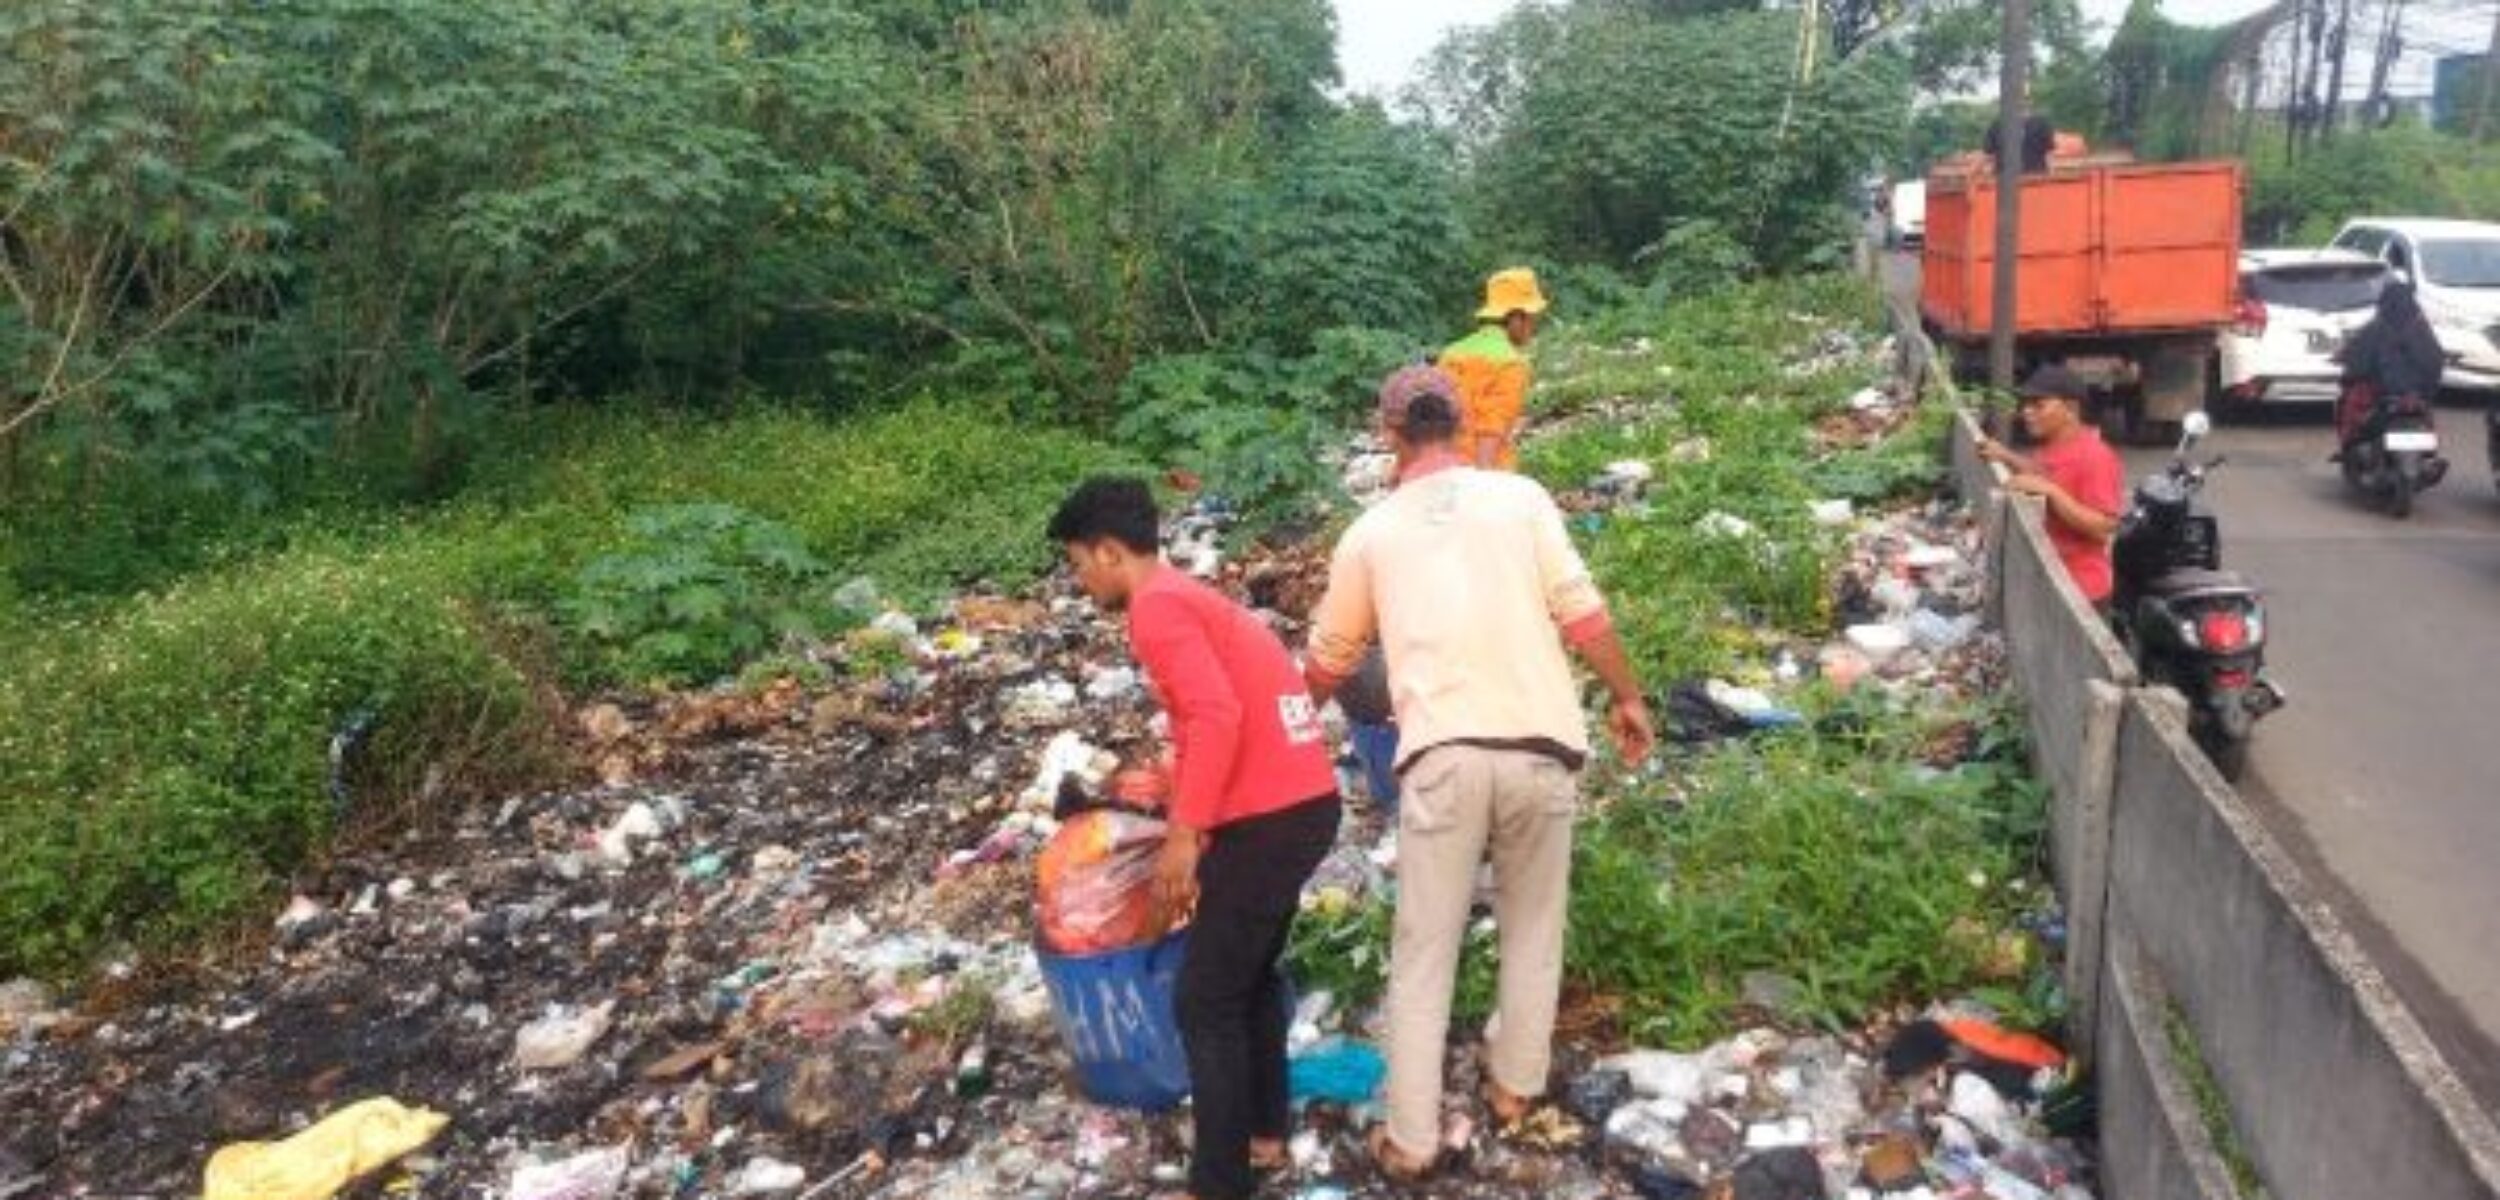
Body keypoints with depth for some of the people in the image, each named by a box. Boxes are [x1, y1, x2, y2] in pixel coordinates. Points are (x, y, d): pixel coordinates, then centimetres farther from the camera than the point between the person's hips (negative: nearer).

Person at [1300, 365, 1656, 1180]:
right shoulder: (1520, 496, 6)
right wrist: (1627, 698, 13)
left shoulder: (1373, 530, 11)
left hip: (1442, 755, -1)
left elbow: (1327, 662, 21)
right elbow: (1583, 615, -1)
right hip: (1540, 745, 1)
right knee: (1533, 923, 23)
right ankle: (1515, 1083, 35)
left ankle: (1411, 1138, 15)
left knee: (1423, 952, 10)